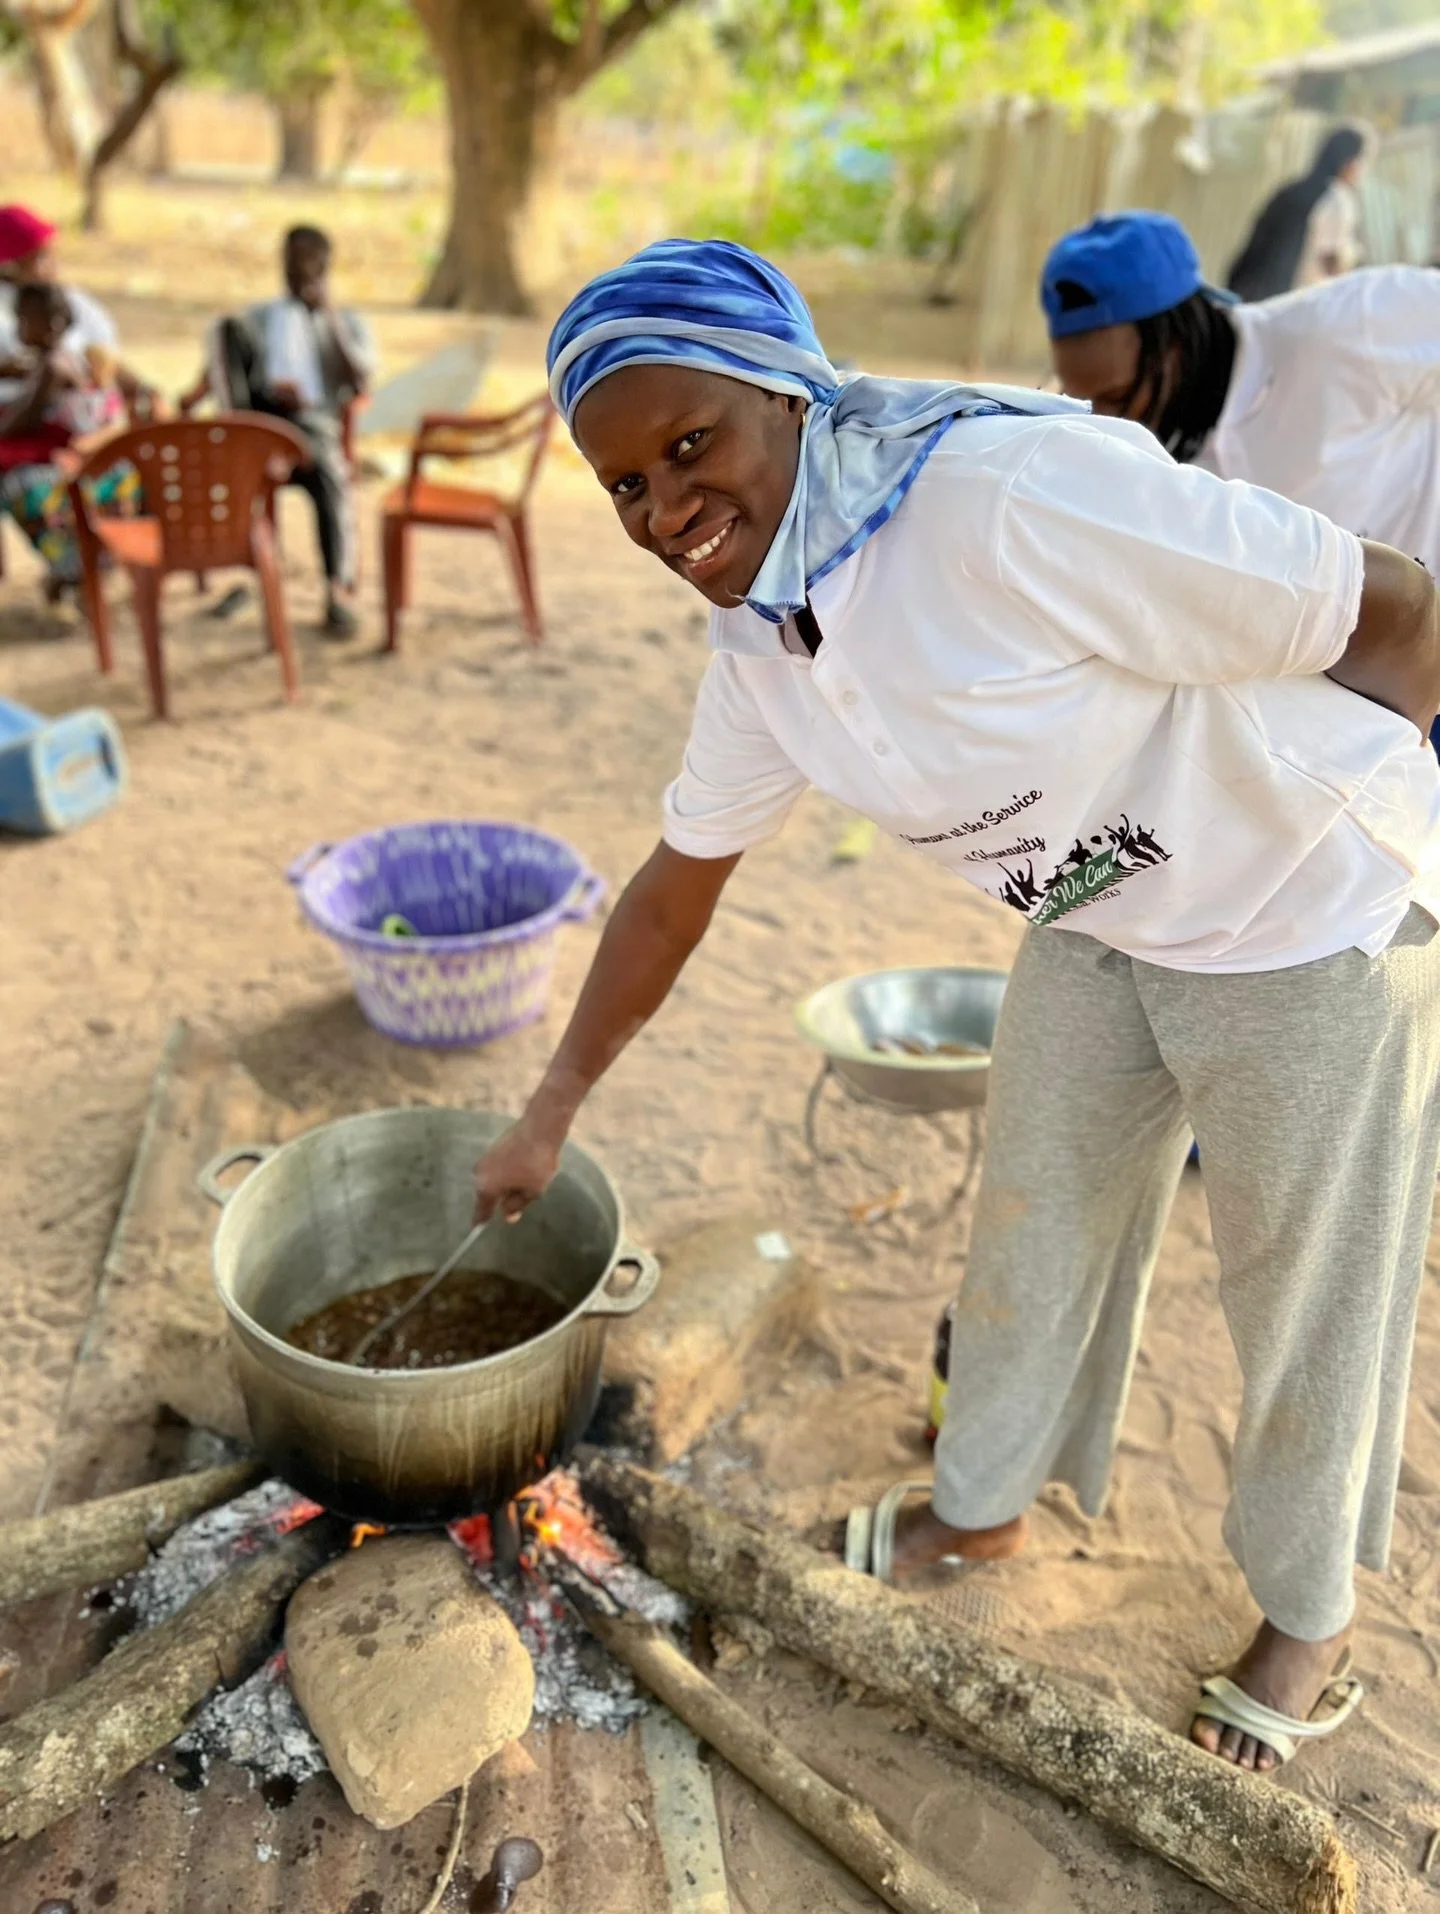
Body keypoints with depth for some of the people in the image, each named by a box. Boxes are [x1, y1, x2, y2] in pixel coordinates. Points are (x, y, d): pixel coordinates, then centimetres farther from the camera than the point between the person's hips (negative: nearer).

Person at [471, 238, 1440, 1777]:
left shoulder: (1018, 491, -33)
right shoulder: (759, 640, -7)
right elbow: (677, 884, 3)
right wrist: (551, 1113, 7)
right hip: (1096, 930, 6)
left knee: (1307, 1292, 12)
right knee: (1032, 1227, 18)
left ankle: (1310, 1613, 40)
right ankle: (985, 1505, 45)